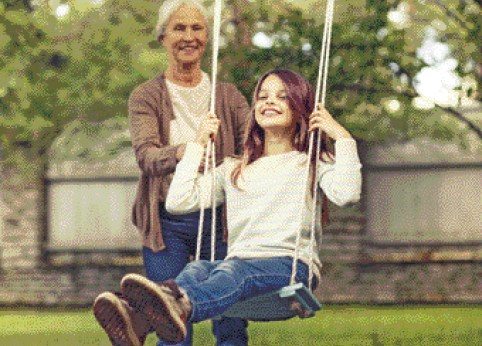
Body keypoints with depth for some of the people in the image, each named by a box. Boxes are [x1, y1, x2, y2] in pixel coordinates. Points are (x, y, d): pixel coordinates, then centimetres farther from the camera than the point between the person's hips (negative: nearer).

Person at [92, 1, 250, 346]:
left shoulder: (227, 96, 11)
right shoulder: (146, 97, 5)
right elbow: (146, 155, -13)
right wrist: (184, 152, -33)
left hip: (219, 217, 2)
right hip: (168, 222, -2)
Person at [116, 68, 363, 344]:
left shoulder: (312, 163, 17)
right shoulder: (233, 171, 29)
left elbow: (347, 194, -7)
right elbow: (177, 203, 16)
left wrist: (343, 136, 1)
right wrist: (198, 145, 23)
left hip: (291, 265, -3)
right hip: (239, 262, 3)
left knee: (231, 271, -37)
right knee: (196, 269, -32)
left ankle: (182, 308, -72)